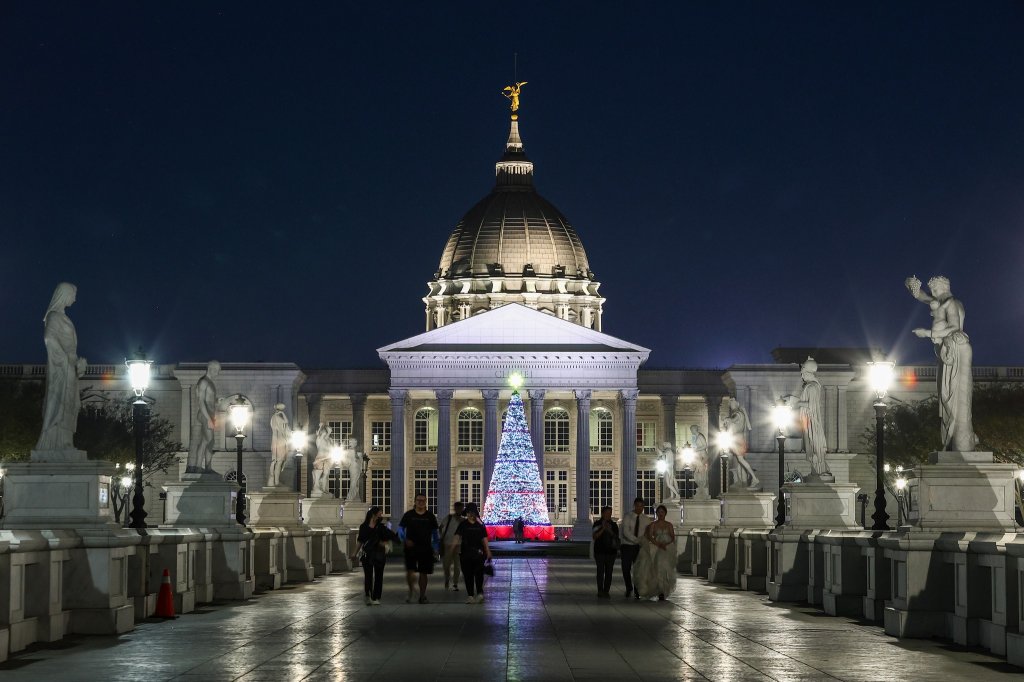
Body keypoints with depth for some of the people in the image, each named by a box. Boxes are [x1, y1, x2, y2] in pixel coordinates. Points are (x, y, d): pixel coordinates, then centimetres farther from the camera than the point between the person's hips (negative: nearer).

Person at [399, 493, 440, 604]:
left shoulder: (430, 516, 7)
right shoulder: (409, 515, 1)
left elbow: (435, 532, 15)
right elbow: (400, 528, 4)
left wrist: (437, 544, 8)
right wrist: (405, 539, -11)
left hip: (426, 548, 2)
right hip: (411, 547, -2)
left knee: (424, 573, 5)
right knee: (410, 571, -12)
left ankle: (422, 596, 15)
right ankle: (410, 592, 10)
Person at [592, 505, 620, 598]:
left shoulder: (613, 525, 10)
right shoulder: (597, 524, 2)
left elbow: (616, 537, 8)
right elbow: (595, 536, -6)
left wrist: (610, 531, -9)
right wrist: (603, 529, -16)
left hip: (611, 551, 3)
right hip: (600, 551, -3)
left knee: (609, 571, 1)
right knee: (600, 571, -7)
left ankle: (606, 591, 5)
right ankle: (600, 591, -6)